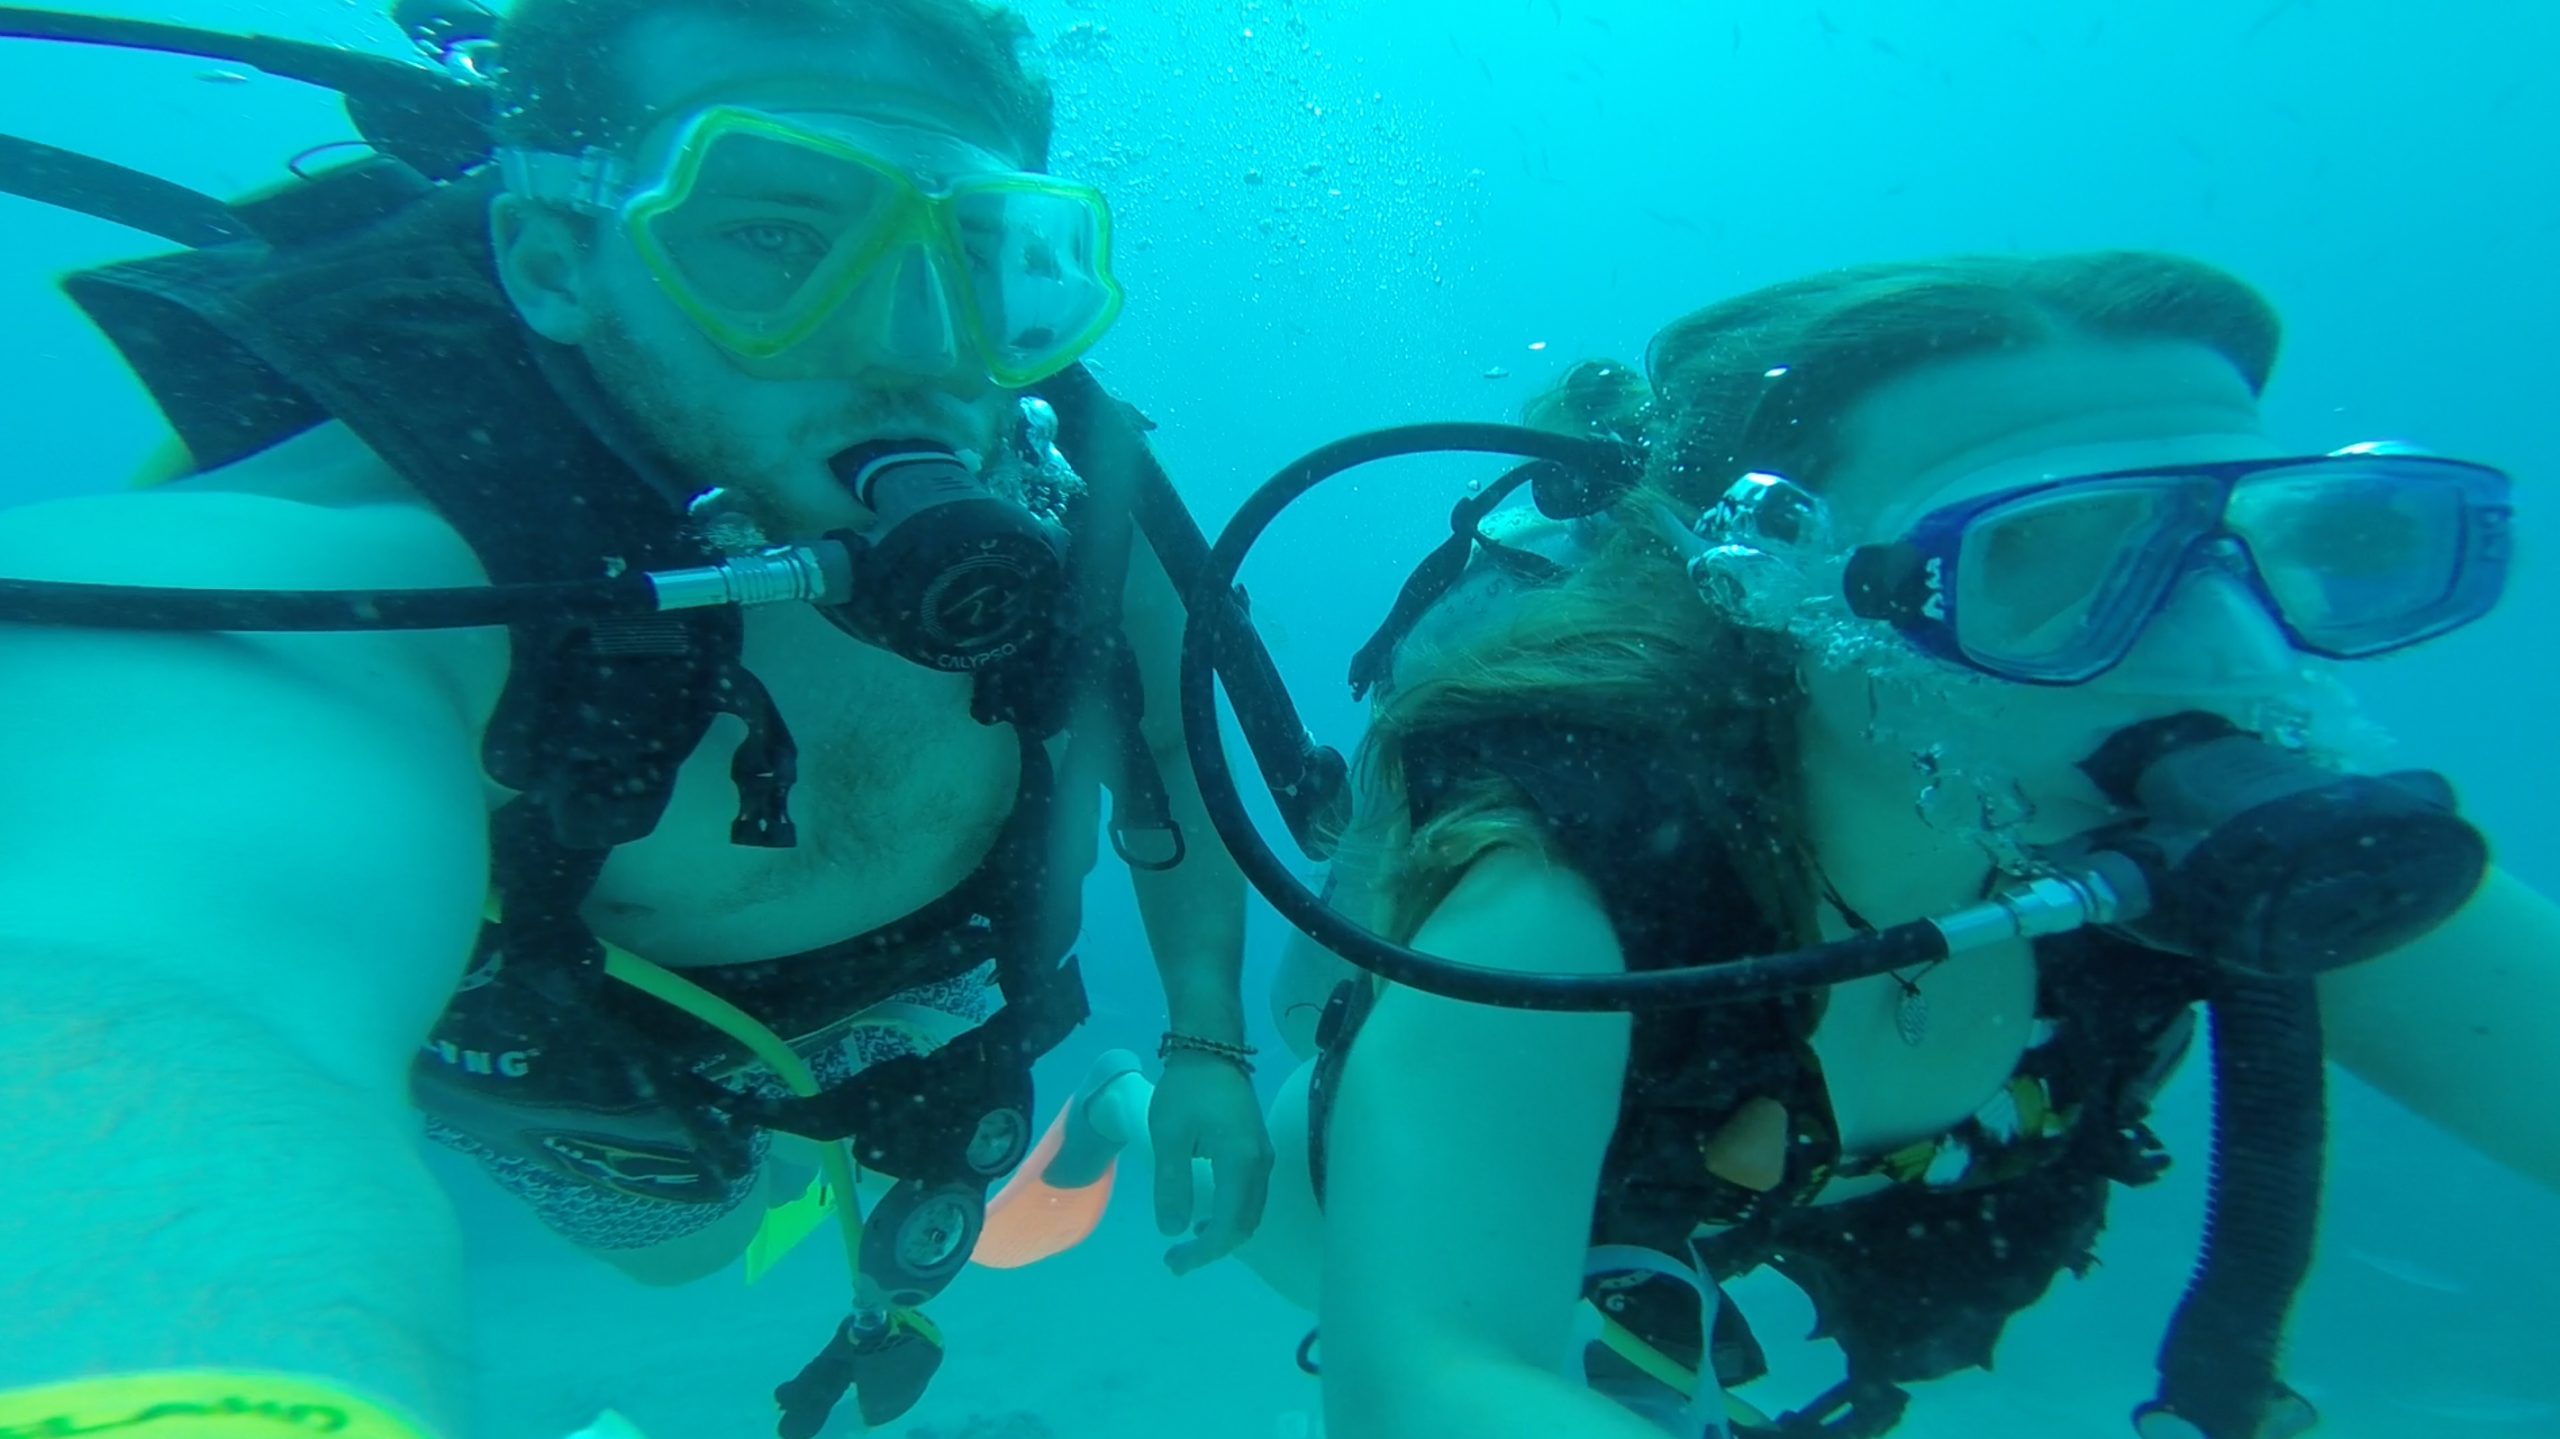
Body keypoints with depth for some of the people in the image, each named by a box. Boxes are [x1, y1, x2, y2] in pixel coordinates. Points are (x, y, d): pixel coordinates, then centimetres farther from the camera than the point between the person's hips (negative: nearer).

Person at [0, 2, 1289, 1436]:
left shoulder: (1064, 510, -29)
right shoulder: (306, 576, -44)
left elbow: (1173, 752, -10)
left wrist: (1206, 1042, -12)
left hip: (941, 992, 3)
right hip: (587, 1055, -2)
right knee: (693, 1235, 27)